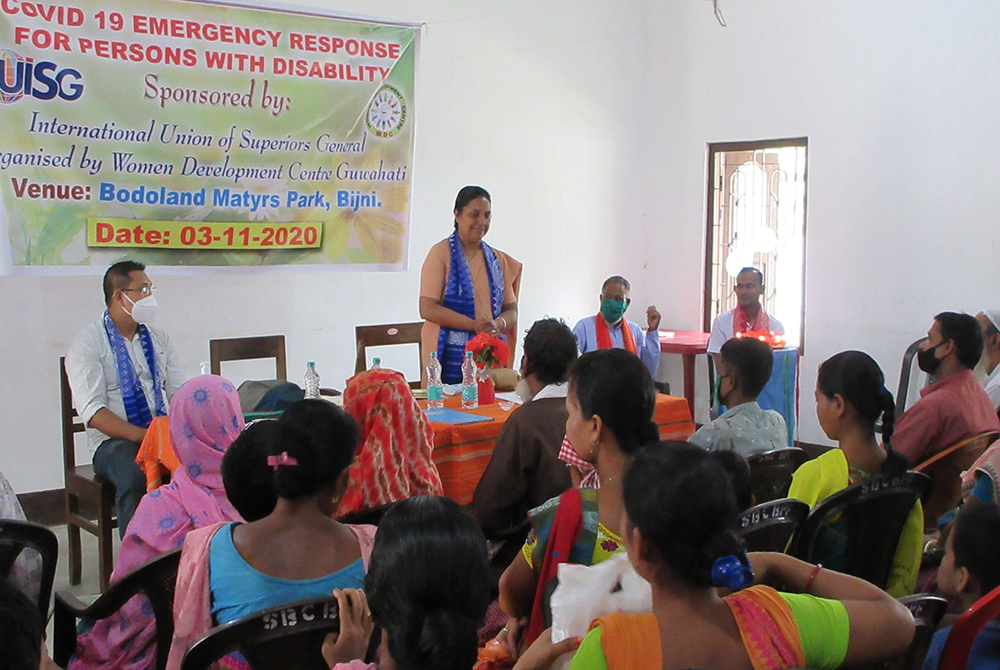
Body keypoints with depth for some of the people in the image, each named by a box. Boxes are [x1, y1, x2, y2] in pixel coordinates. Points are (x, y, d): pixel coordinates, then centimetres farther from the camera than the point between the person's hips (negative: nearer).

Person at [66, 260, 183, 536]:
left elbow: (178, 393, 14)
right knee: (136, 478, -37)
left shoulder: (158, 338, 17)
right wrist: (142, 435, -26)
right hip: (114, 441, -4)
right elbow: (93, 412, -12)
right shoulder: (87, 345, -2)